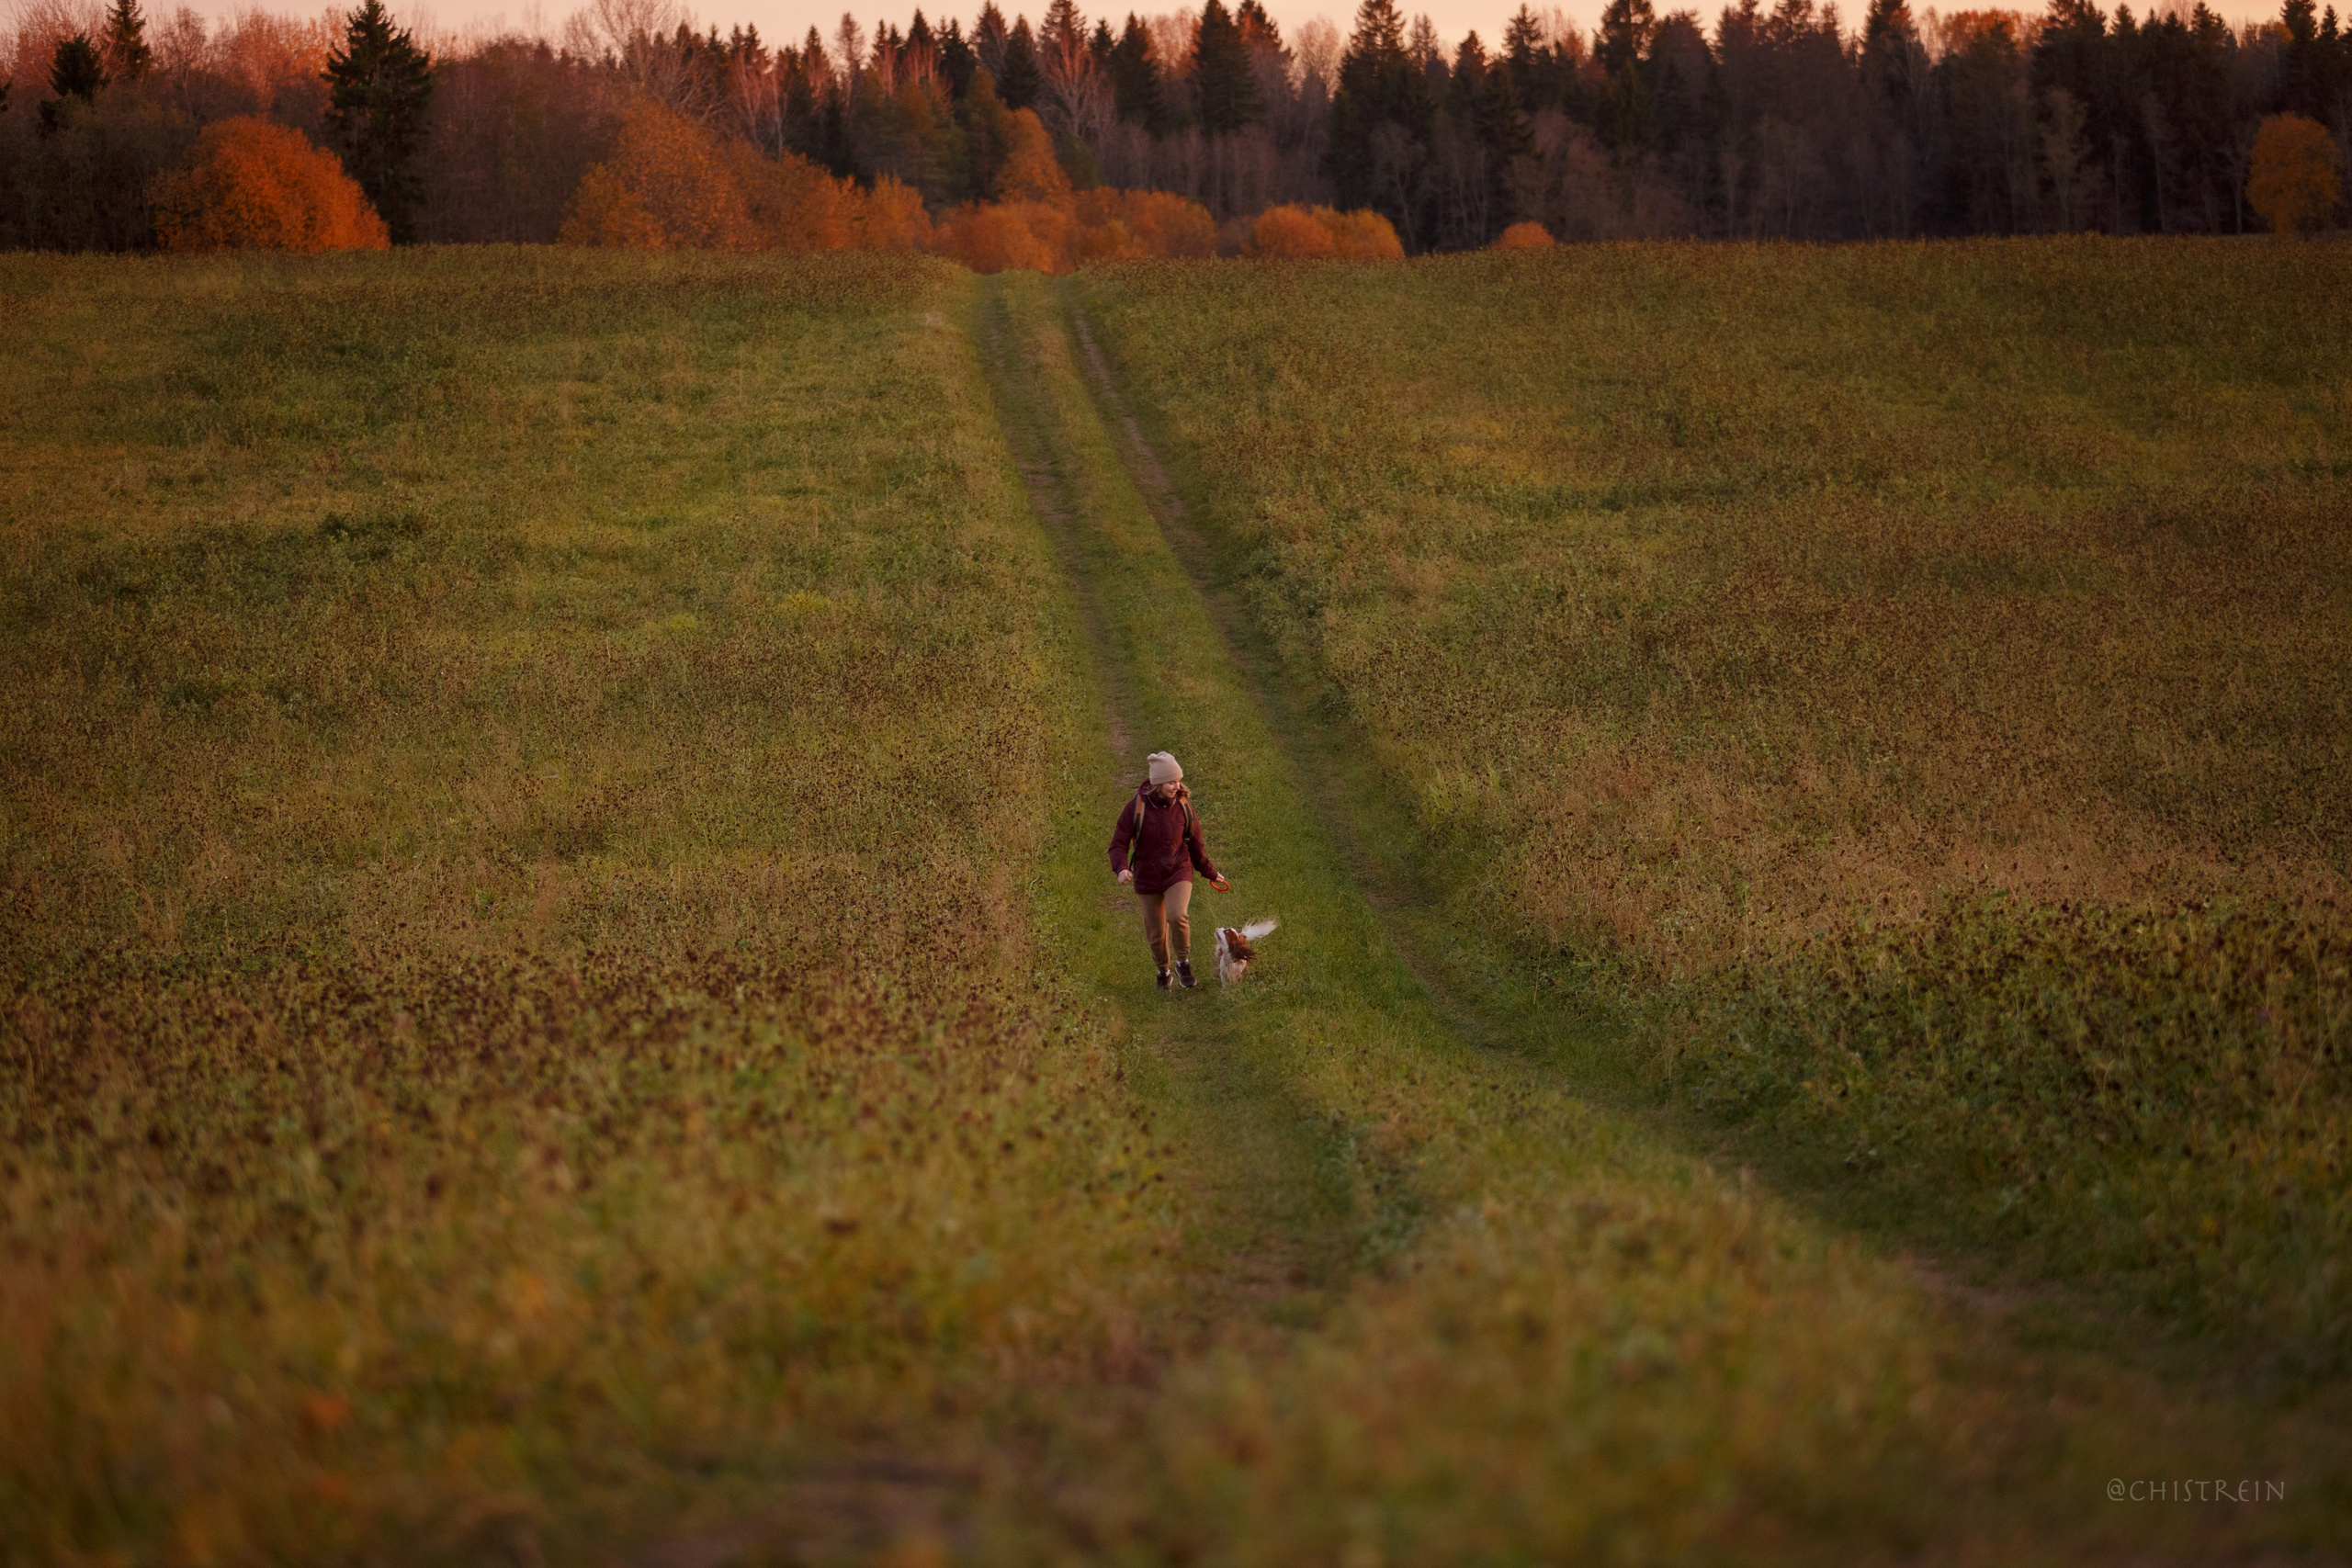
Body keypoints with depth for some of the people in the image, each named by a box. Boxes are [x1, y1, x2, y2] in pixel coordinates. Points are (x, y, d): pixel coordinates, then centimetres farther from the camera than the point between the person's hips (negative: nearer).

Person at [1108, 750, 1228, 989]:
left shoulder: (1183, 805, -6)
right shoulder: (1137, 808, -14)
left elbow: (1195, 843, 8)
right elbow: (1119, 844, -11)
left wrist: (1210, 872, 17)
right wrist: (1121, 869, -31)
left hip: (1178, 872, 0)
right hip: (1148, 878, 0)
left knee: (1177, 916, -27)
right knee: (1156, 934, 9)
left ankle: (1183, 962, -3)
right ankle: (1163, 970, 38)